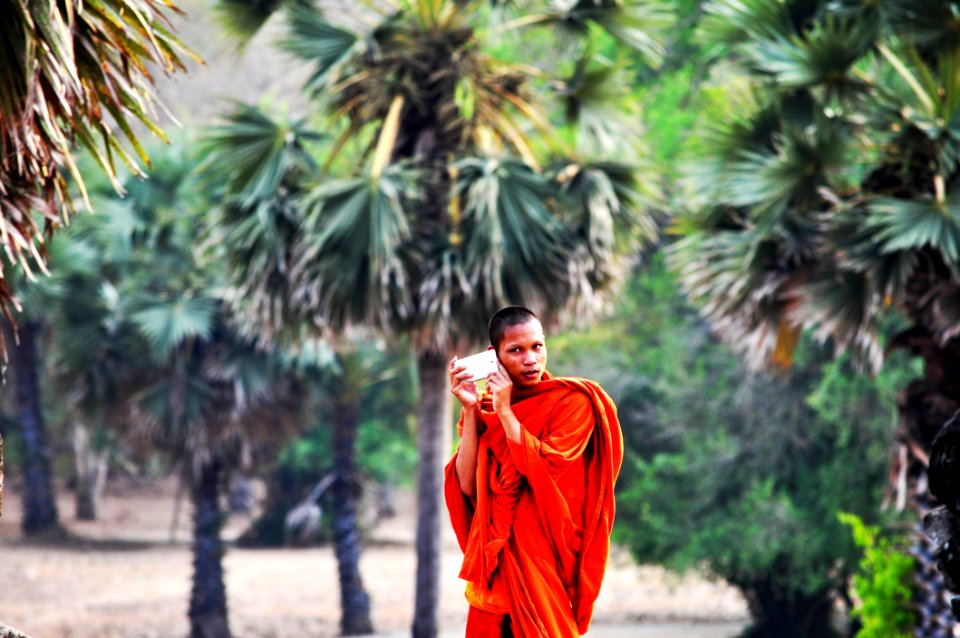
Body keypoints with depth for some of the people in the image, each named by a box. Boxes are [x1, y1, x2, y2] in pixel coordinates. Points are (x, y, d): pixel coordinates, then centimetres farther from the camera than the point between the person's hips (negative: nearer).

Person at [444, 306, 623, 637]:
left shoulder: (572, 401, -7)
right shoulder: (484, 406, 6)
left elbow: (545, 473, -18)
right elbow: (468, 486, -5)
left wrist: (505, 411, -16)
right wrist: (470, 410, -10)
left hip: (545, 556, -4)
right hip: (495, 553, 4)